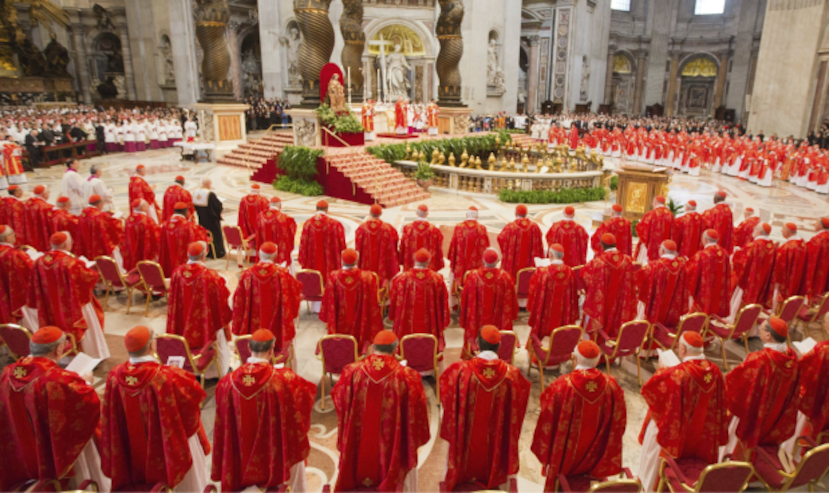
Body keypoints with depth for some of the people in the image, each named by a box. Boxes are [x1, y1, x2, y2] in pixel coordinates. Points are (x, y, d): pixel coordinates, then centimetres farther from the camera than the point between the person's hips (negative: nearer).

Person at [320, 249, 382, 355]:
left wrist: (326, 317, 14)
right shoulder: (367, 277, -21)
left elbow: (327, 302, -7)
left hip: (340, 326, 2)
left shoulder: (333, 277, -19)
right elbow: (373, 303, -13)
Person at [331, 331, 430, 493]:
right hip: (394, 446, -2)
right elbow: (416, 412, -10)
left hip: (358, 443, 2)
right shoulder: (407, 376, -19)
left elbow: (338, 399, 0)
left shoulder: (352, 371, -14)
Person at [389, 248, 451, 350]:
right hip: (430, 328, 1)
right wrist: (443, 323, 13)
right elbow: (443, 304, -1)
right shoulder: (438, 279, -10)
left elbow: (394, 303, 0)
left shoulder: (400, 279, -12)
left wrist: (393, 318, 18)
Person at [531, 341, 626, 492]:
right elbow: (618, 423, -6)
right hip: (595, 456, 3)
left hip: (566, 456, -3)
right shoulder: (611, 385, -19)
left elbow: (548, 425, -19)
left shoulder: (562, 386, -29)